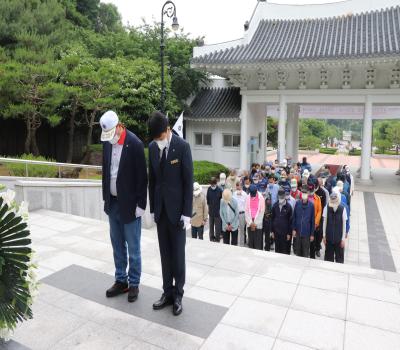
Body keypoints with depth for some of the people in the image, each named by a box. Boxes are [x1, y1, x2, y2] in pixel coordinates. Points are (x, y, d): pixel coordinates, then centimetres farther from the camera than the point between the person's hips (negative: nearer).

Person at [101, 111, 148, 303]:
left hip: (129, 204, -6)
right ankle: (121, 280, 30)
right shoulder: (107, 142, 3)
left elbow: (142, 176, -13)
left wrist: (141, 205, -12)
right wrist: (105, 197, 12)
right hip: (113, 202, 6)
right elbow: (105, 171, 12)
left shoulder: (134, 144, -15)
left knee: (133, 248, 7)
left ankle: (134, 283, 22)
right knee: (117, 246, 16)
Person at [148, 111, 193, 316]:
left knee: (178, 254, 6)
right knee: (165, 253, 12)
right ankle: (168, 292, 25)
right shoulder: (152, 147, 4)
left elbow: (188, 181, -11)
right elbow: (152, 179, 9)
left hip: (177, 209, -4)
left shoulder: (182, 146, -12)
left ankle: (178, 295, 21)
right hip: (160, 208, 5)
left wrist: (187, 212, -13)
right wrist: (152, 208, 8)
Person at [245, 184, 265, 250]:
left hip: (258, 224, -3)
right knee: (250, 241, 8)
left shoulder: (261, 198, -7)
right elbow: (246, 211, 2)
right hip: (250, 223, 3)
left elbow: (261, 212, -7)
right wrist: (250, 222, -6)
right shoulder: (248, 197, 2)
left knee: (258, 242, -1)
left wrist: (255, 224, -9)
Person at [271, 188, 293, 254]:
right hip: (276, 231, 3)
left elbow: (290, 221, -4)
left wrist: (289, 233, -5)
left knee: (284, 249, 4)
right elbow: (272, 219, 7)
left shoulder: (288, 207, -7)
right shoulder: (275, 206, 2)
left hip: (285, 231, -3)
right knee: (277, 249, 11)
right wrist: (272, 231, 6)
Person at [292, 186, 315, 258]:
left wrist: (312, 234, -2)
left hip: (307, 233, -2)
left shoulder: (311, 205, -8)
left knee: (305, 252, 7)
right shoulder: (297, 203, -3)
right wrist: (294, 229, 0)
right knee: (298, 250, 14)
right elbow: (294, 217, 3)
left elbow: (313, 220, -4)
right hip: (298, 231, 2)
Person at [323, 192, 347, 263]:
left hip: (339, 238, -1)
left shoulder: (342, 208, -14)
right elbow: (325, 222, 0)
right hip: (329, 236, 1)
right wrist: (324, 236, 3)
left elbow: (344, 224, -7)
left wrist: (343, 238, -4)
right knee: (328, 256, 14)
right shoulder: (327, 208, -10)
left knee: (339, 257, 10)